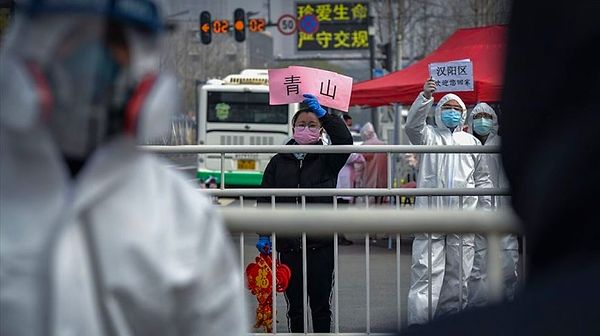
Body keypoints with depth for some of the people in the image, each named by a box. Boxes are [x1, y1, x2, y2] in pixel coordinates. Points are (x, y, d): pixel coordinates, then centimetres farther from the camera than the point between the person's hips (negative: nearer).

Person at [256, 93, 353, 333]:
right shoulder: (279, 162, 9)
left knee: (320, 303, 3)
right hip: (289, 244, 2)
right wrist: (264, 234, -2)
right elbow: (265, 199, 7)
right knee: (295, 304, 8)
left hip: (321, 243, -2)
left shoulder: (327, 159, 3)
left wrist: (322, 113, -22)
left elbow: (345, 141, -17)